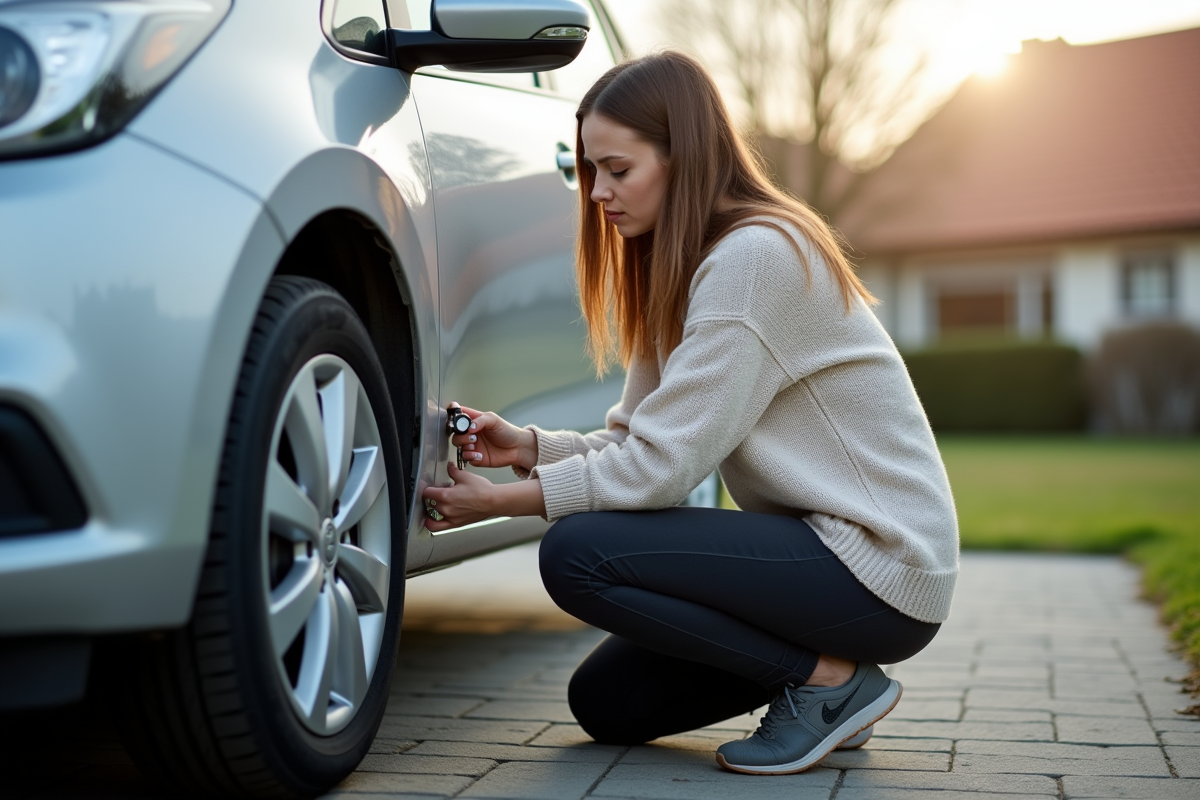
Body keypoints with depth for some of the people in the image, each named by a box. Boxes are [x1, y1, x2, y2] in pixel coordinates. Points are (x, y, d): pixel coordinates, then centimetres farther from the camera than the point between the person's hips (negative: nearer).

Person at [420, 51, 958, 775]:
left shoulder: (756, 255, -20)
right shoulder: (683, 268, 11)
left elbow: (664, 466, -22)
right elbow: (644, 440, 9)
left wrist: (503, 501, -13)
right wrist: (529, 447, -6)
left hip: (882, 565, -9)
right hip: (812, 539, 10)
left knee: (577, 552, -21)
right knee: (605, 702, 7)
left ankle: (829, 677, -9)